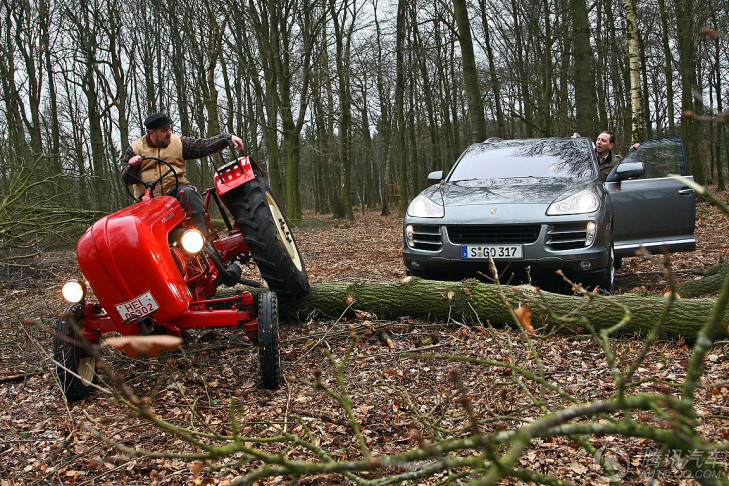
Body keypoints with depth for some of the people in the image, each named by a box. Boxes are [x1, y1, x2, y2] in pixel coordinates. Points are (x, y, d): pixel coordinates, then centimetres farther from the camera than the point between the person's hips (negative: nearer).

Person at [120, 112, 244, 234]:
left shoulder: (178, 142, 13)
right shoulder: (135, 148, 10)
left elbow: (205, 146, 8)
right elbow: (126, 178, 6)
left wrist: (229, 137, -2)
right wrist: (132, 166, -17)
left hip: (175, 191, 0)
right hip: (148, 199, 0)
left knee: (188, 193, -32)